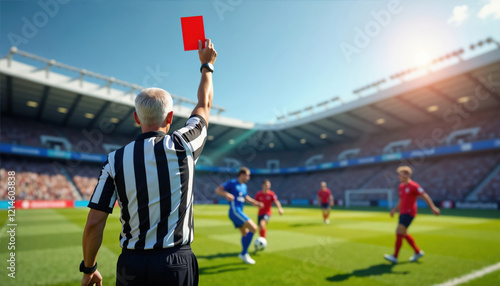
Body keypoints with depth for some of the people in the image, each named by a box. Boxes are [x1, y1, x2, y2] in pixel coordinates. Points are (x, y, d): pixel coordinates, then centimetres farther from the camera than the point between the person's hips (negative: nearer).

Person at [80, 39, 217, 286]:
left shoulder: (115, 160, -6)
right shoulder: (182, 146, -10)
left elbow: (94, 224, -3)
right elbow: (204, 104, 8)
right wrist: (207, 65, 23)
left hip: (131, 265, 2)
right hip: (177, 265, -1)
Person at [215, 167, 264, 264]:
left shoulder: (244, 186, 15)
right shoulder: (232, 183, -8)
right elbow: (217, 190, -12)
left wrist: (255, 203, 23)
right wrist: (226, 194, -31)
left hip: (239, 212, 9)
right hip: (235, 211, -9)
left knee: (245, 234, 19)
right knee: (253, 228, -16)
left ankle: (245, 254, 37)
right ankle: (244, 253, -6)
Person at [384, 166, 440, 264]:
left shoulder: (413, 186, -11)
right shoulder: (401, 186, 13)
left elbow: (425, 196, -9)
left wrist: (433, 208, -12)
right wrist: (394, 209, 17)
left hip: (409, 213, -9)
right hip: (402, 212, 9)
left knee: (399, 233, -13)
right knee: (404, 234, 15)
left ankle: (395, 257, -9)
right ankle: (418, 252, 32)